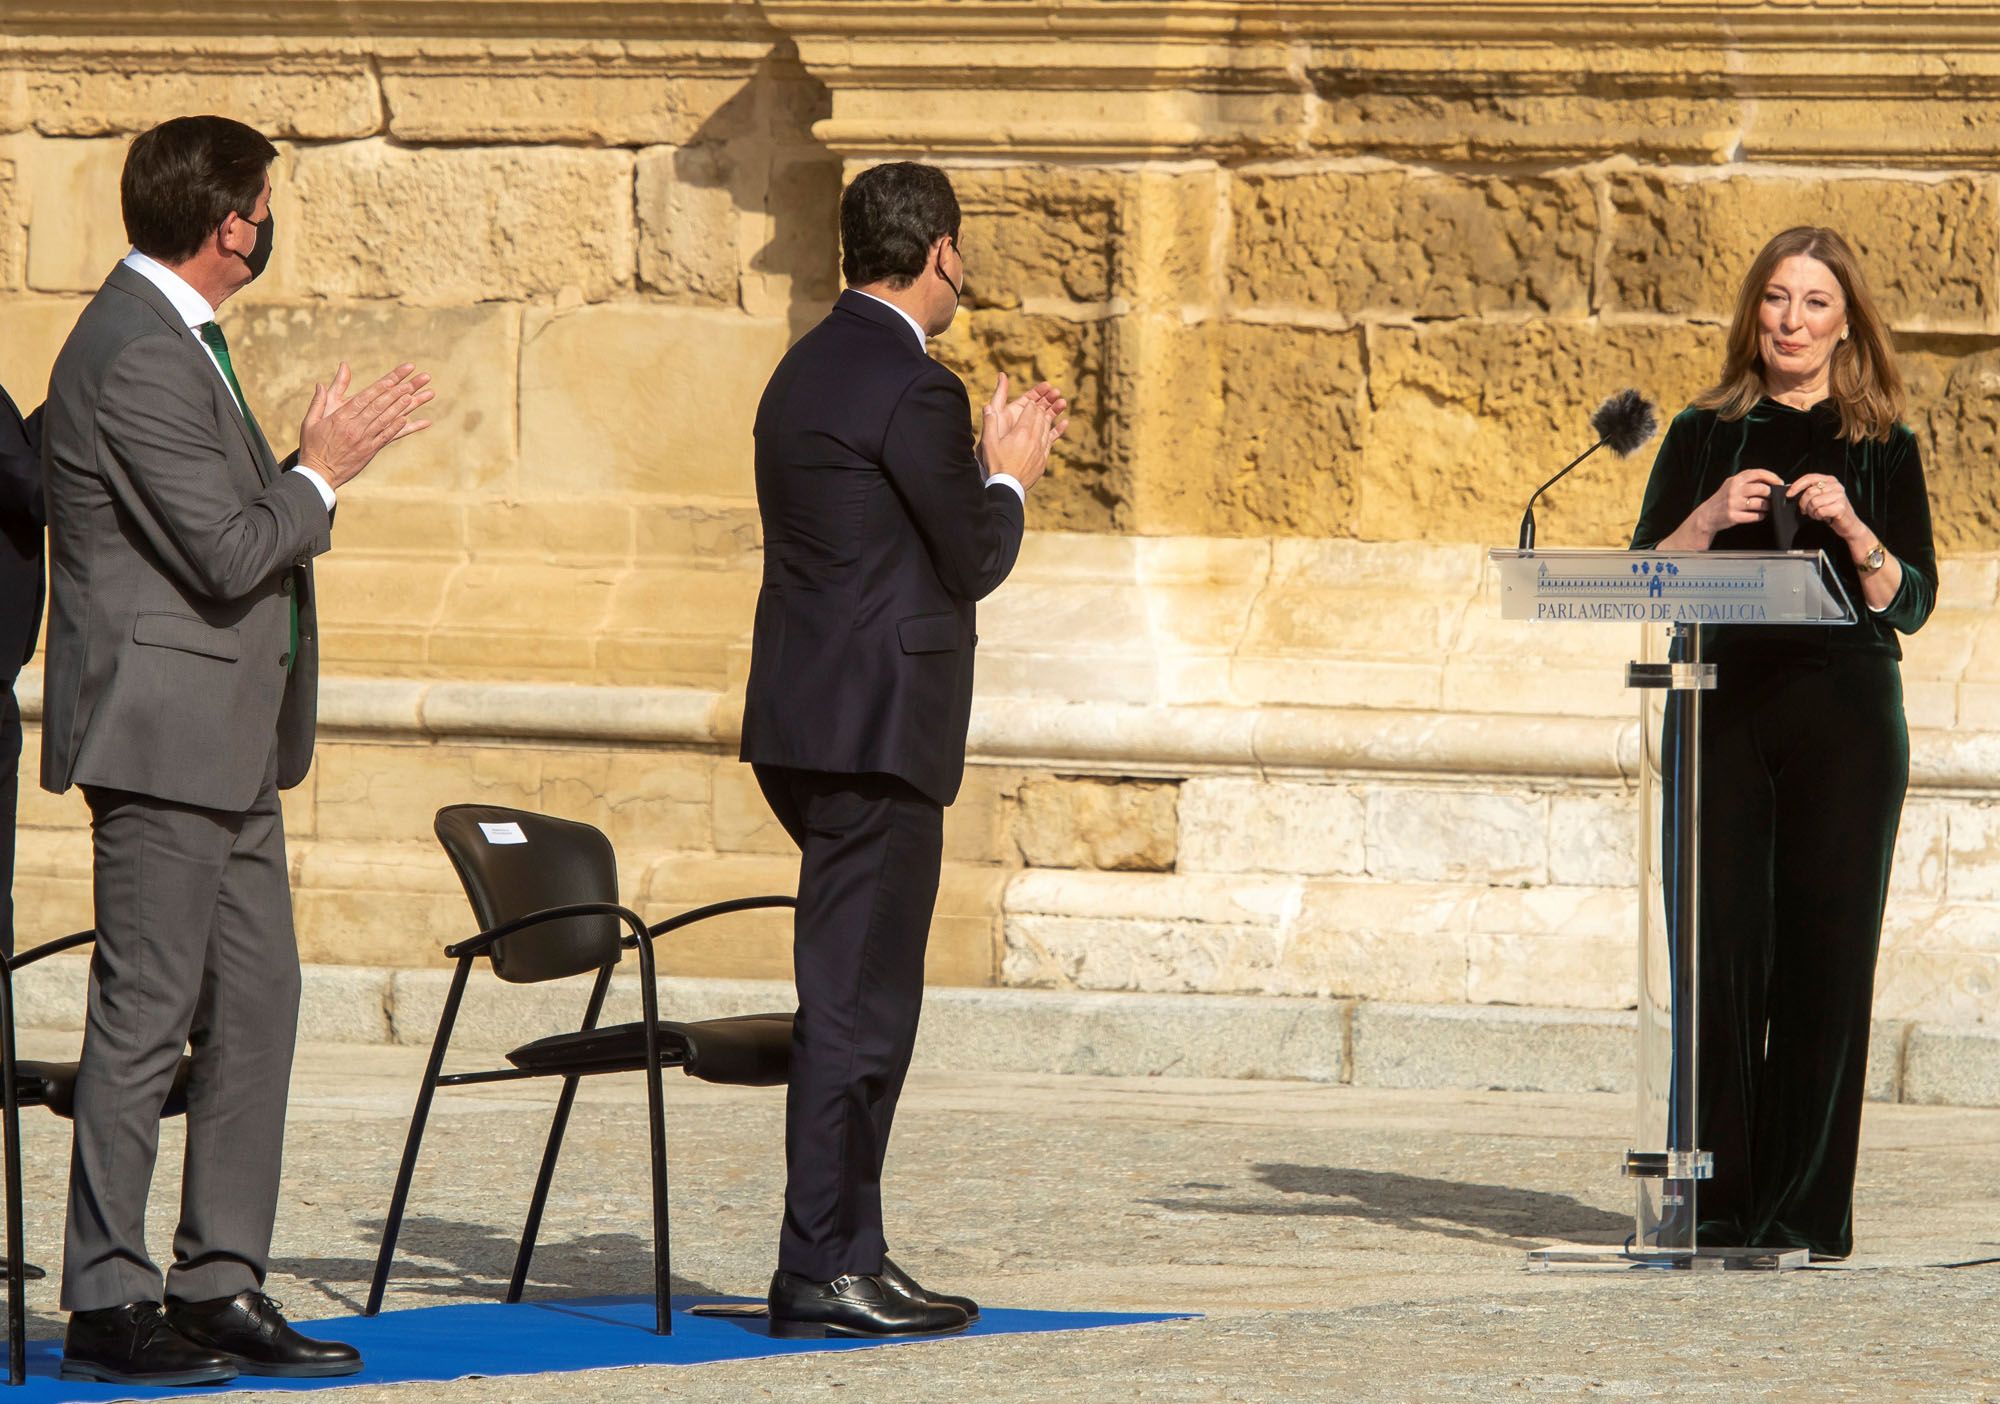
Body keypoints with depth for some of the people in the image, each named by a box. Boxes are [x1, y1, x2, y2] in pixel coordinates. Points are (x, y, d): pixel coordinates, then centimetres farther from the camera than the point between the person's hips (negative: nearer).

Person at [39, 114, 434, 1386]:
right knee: (146, 1019, -6)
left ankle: (222, 1283, 14)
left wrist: (325, 458, 9)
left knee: (256, 1007, 10)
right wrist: (321, 477, -6)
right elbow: (227, 551, -21)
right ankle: (108, 1305, -1)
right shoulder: (134, 356, -18)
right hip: (163, 735, -10)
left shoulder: (180, 341, 15)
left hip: (230, 746, 10)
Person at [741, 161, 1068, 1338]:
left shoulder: (811, 369, 15)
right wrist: (1011, 478, 7)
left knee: (855, 999, 14)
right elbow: (972, 564, -10)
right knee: (857, 1007, -7)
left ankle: (849, 1253, 17)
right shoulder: (910, 388, -15)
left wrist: (986, 464, 22)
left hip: (812, 726, 10)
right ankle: (824, 1270, -5)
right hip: (876, 730, -10)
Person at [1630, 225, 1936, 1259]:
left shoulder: (1884, 449, 9)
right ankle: (1716, 1199, 0)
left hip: (1844, 713, -1)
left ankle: (1807, 1207, 0)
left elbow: (1910, 603, 3)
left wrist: (1850, 528, -13)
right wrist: (1712, 515, -10)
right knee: (1719, 949, -4)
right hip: (1720, 704, 1)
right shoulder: (1704, 435, 12)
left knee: (1827, 951, -4)